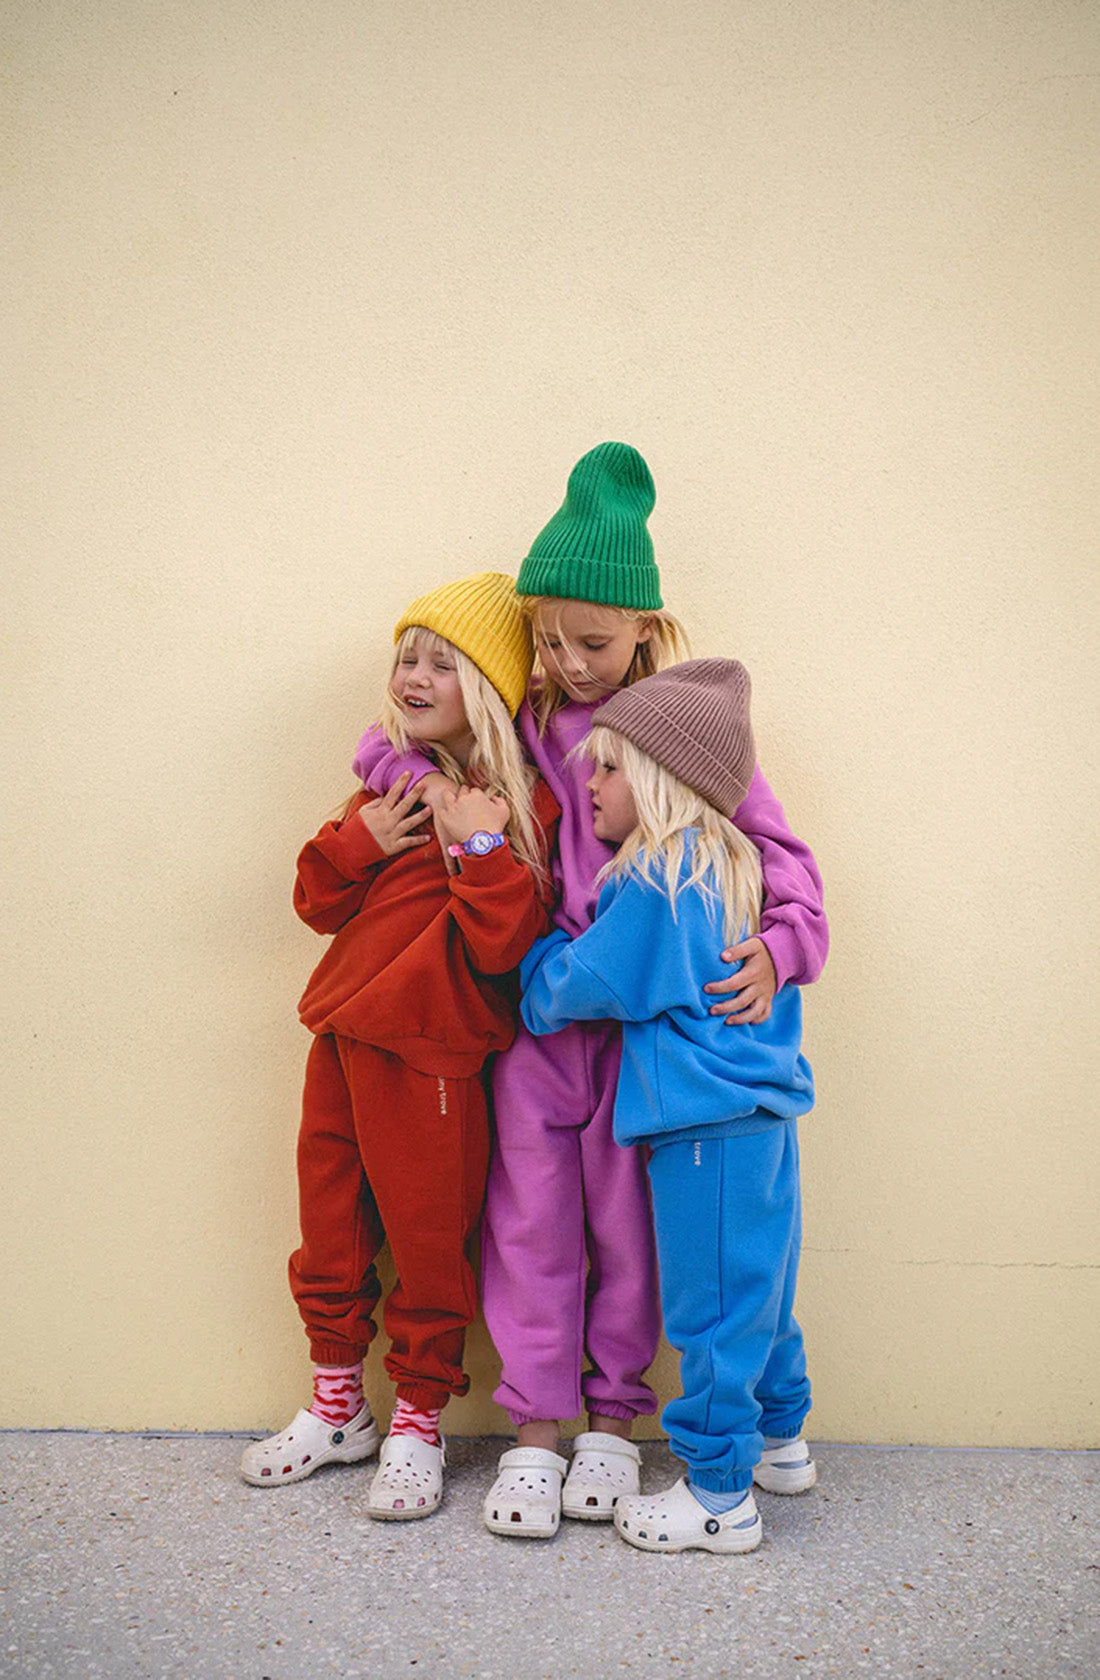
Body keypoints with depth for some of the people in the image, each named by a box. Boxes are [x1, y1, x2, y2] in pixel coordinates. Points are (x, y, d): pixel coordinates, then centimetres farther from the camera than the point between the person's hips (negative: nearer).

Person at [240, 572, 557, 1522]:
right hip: (342, 1036, 7)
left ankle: (418, 1424, 27)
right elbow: (319, 905, 12)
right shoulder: (395, 784, 11)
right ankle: (337, 1409, 37)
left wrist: (484, 848, -25)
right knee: (330, 1230, 17)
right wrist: (357, 843, -5)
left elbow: (504, 946, -19)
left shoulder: (519, 806, -10)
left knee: (426, 1239, 6)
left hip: (430, 1057, -7)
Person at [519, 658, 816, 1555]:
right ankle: (780, 1440, 38)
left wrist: (537, 968, 9)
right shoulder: (728, 866, 12)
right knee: (757, 1287, 22)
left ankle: (721, 1496, 13)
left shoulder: (658, 880, -17)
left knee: (712, 1304, 1)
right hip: (763, 1109, 10)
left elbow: (597, 981, -11)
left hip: (708, 1123, -10)